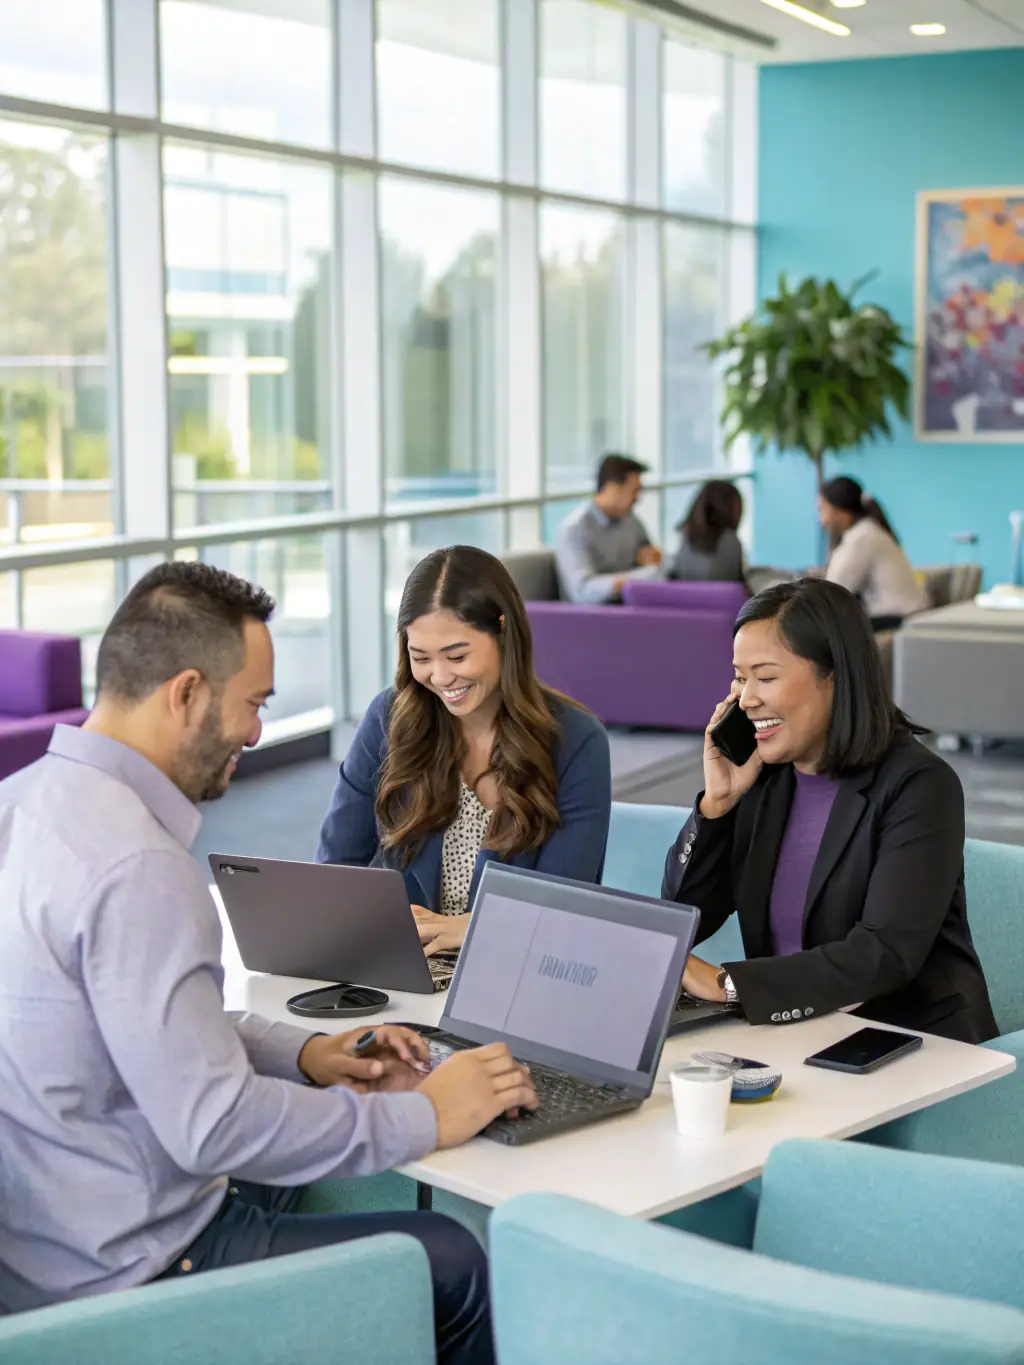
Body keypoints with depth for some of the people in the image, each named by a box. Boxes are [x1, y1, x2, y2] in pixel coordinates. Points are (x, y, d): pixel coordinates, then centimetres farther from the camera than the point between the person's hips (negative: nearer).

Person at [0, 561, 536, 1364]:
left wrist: (301, 1055, 10)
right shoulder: (135, 863, -26)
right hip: (109, 1272, -10)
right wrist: (422, 1117, -16)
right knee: (452, 1261, -2)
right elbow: (213, 1126, -26)